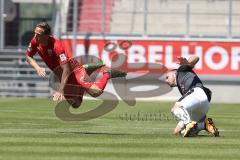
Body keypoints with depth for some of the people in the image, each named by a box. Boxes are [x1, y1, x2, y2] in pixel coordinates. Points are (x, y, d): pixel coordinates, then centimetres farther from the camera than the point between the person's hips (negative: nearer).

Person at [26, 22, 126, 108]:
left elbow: (66, 69, -37)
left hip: (72, 69, -7)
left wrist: (60, 90, -43)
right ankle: (86, 69, 32)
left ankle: (107, 73, 6)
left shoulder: (56, 46, -34)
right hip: (60, 74, 8)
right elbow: (28, 57, 3)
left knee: (95, 92, -27)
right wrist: (37, 68, -18)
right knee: (75, 104, 17)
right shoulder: (35, 41, -13)